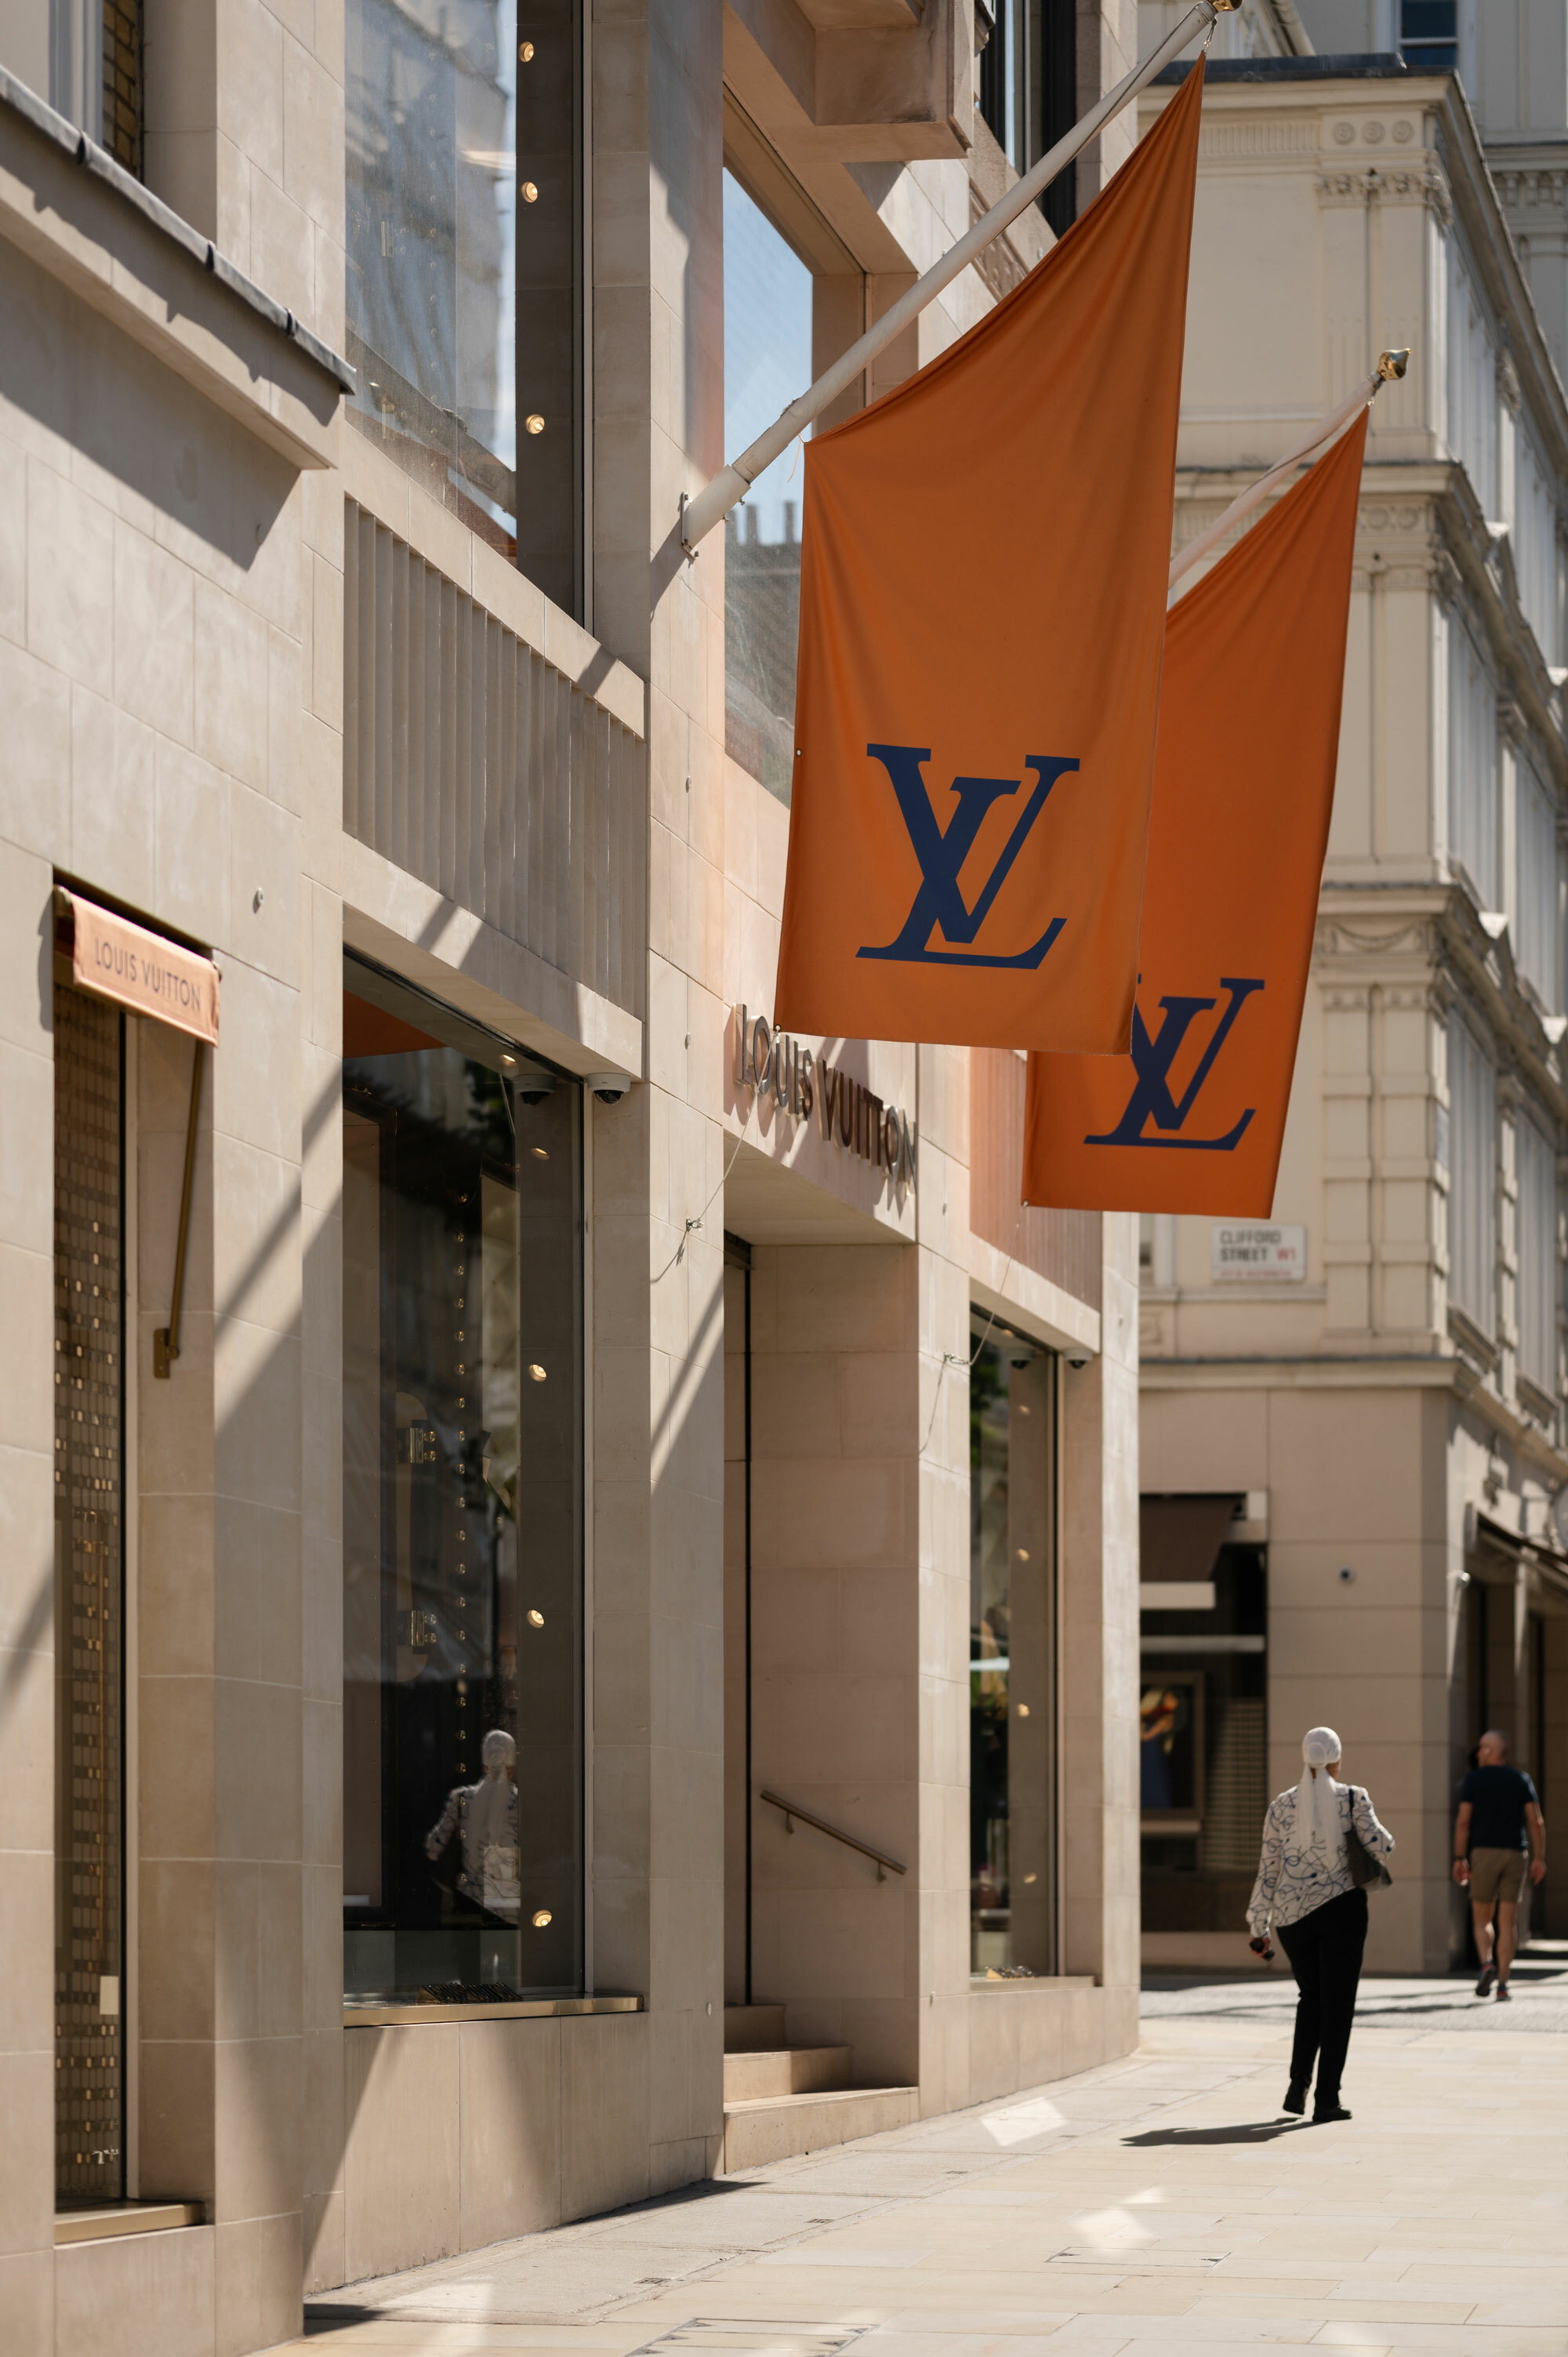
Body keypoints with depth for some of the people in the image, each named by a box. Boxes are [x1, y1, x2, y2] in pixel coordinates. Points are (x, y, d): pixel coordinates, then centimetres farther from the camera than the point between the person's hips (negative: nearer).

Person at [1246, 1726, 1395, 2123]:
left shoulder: (1281, 1806, 2)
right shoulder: (1351, 1799, -5)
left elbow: (1268, 1869, 3)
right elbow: (1379, 1845, -12)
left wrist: (1259, 1928, 8)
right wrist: (1381, 1836, 13)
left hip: (1292, 1913, 3)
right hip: (1341, 1908, -3)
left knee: (1310, 1997, 22)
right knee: (1337, 2002, 4)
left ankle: (1299, 2081, 8)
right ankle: (1326, 2100, 0)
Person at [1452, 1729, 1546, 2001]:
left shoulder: (1473, 1780, 0)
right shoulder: (1521, 1780, 6)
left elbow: (1463, 1821, -7)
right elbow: (1536, 1821, -1)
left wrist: (1459, 1858, -5)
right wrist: (1539, 1858, 2)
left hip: (1484, 1854, -2)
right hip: (1514, 1855, 2)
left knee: (1482, 1918, 10)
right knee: (1508, 1922, 4)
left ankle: (1487, 1964, -15)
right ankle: (1503, 1982, -2)